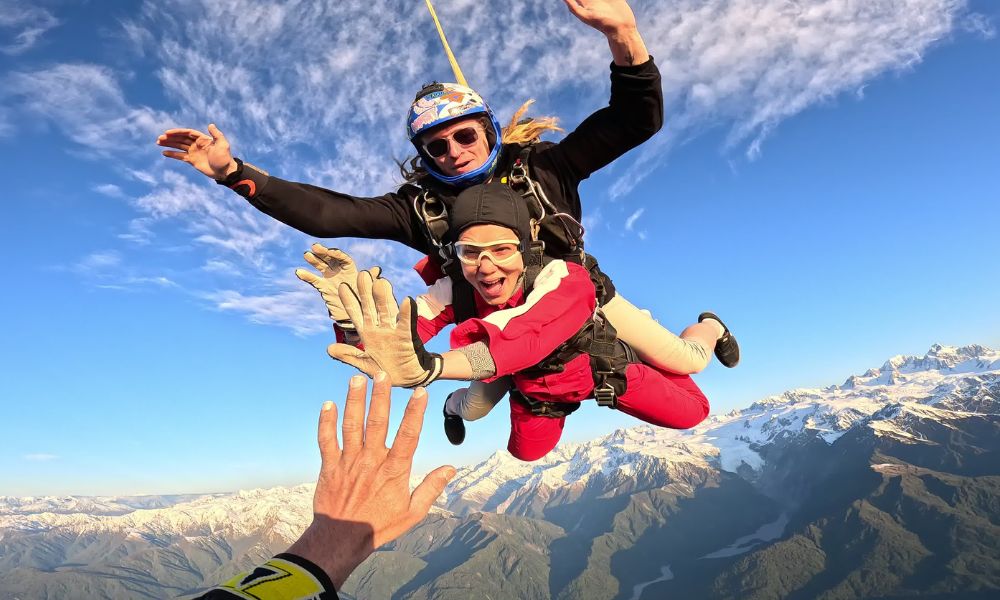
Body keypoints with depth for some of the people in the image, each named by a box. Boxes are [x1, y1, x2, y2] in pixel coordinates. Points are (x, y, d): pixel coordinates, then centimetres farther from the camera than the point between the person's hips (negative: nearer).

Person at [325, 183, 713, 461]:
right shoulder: (453, 293, -29)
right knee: (527, 453, 23)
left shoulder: (563, 279, -42)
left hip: (601, 367, -3)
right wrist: (345, 308, -65)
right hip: (536, 384, 4)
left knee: (690, 414, 0)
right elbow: (404, 334, -43)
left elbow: (522, 337, -62)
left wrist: (429, 367, -80)